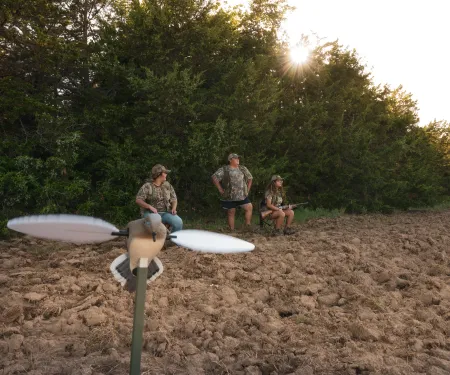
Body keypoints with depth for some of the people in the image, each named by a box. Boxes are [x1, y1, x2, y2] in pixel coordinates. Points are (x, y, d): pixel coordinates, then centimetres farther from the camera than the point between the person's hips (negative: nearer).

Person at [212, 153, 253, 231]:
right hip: (230, 196, -4)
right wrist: (220, 190, -12)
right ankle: (232, 230, 10)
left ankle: (247, 225, 5)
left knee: (249, 207, -6)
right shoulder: (224, 169, -5)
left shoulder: (243, 168, 11)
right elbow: (214, 178, -10)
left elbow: (250, 178, 22)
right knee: (231, 213, 3)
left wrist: (247, 189, 12)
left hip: (243, 195, 4)